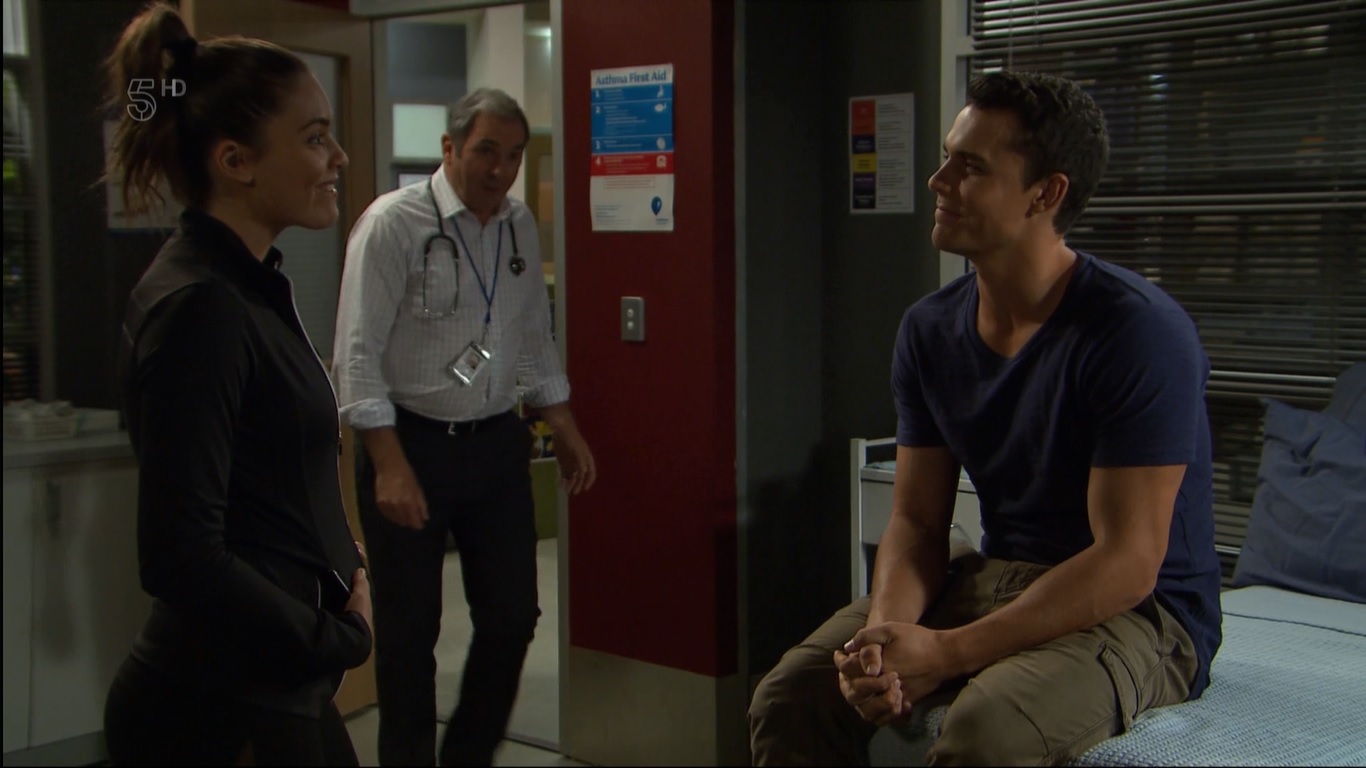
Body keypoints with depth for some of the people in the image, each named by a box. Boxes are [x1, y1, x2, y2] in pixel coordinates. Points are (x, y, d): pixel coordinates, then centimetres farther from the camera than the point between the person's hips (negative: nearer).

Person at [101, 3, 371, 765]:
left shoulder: (253, 284, 8)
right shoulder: (196, 306, -20)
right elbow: (182, 558, -24)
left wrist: (341, 562, 3)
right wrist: (344, 638, -13)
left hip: (275, 690, 9)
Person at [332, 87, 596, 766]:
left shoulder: (519, 226, 7)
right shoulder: (394, 224, -12)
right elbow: (358, 354, -14)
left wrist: (564, 428, 13)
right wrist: (390, 465, -20)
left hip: (497, 443, 6)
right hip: (412, 442, -5)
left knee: (512, 616, 9)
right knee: (409, 631, 5)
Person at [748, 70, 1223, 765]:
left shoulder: (1140, 332, -18)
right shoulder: (930, 330, 3)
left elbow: (1127, 564, -21)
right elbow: (916, 523, 4)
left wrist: (947, 654, -26)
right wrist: (883, 636, -18)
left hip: (1133, 611, -6)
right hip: (994, 581, 6)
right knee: (792, 697, -14)